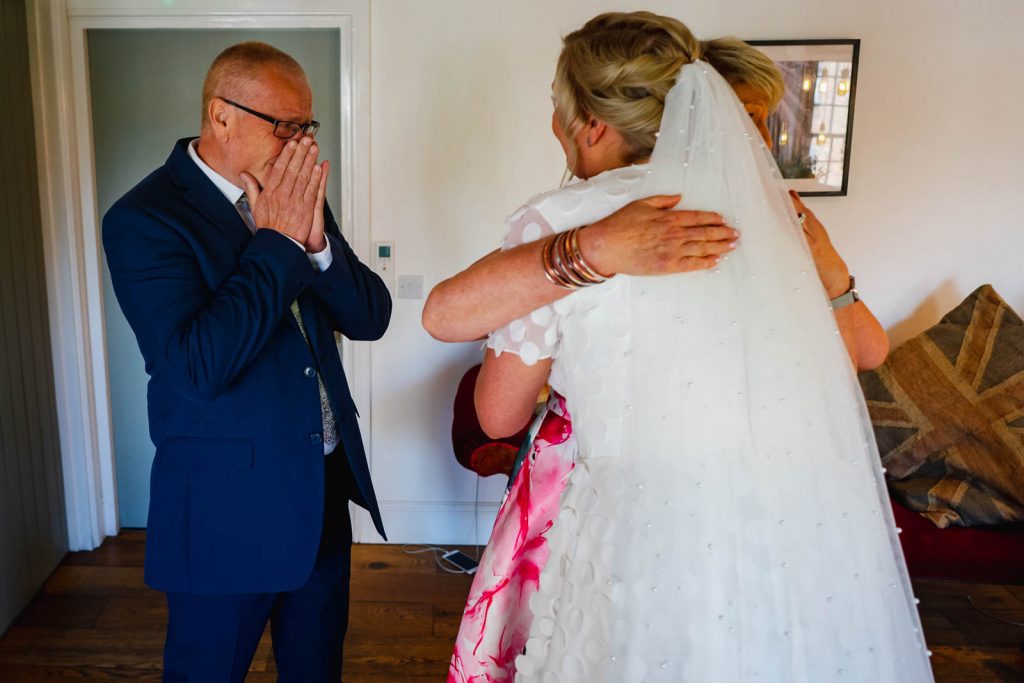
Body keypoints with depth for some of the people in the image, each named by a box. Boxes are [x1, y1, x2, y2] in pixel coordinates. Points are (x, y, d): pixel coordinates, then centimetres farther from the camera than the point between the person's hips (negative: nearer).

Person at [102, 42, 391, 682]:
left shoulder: (296, 198, 4)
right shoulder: (143, 219, -15)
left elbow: (371, 317, 1)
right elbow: (197, 367, -26)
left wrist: (316, 239, -16)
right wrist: (279, 242, -22)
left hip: (325, 486, 6)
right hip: (227, 507, -5)